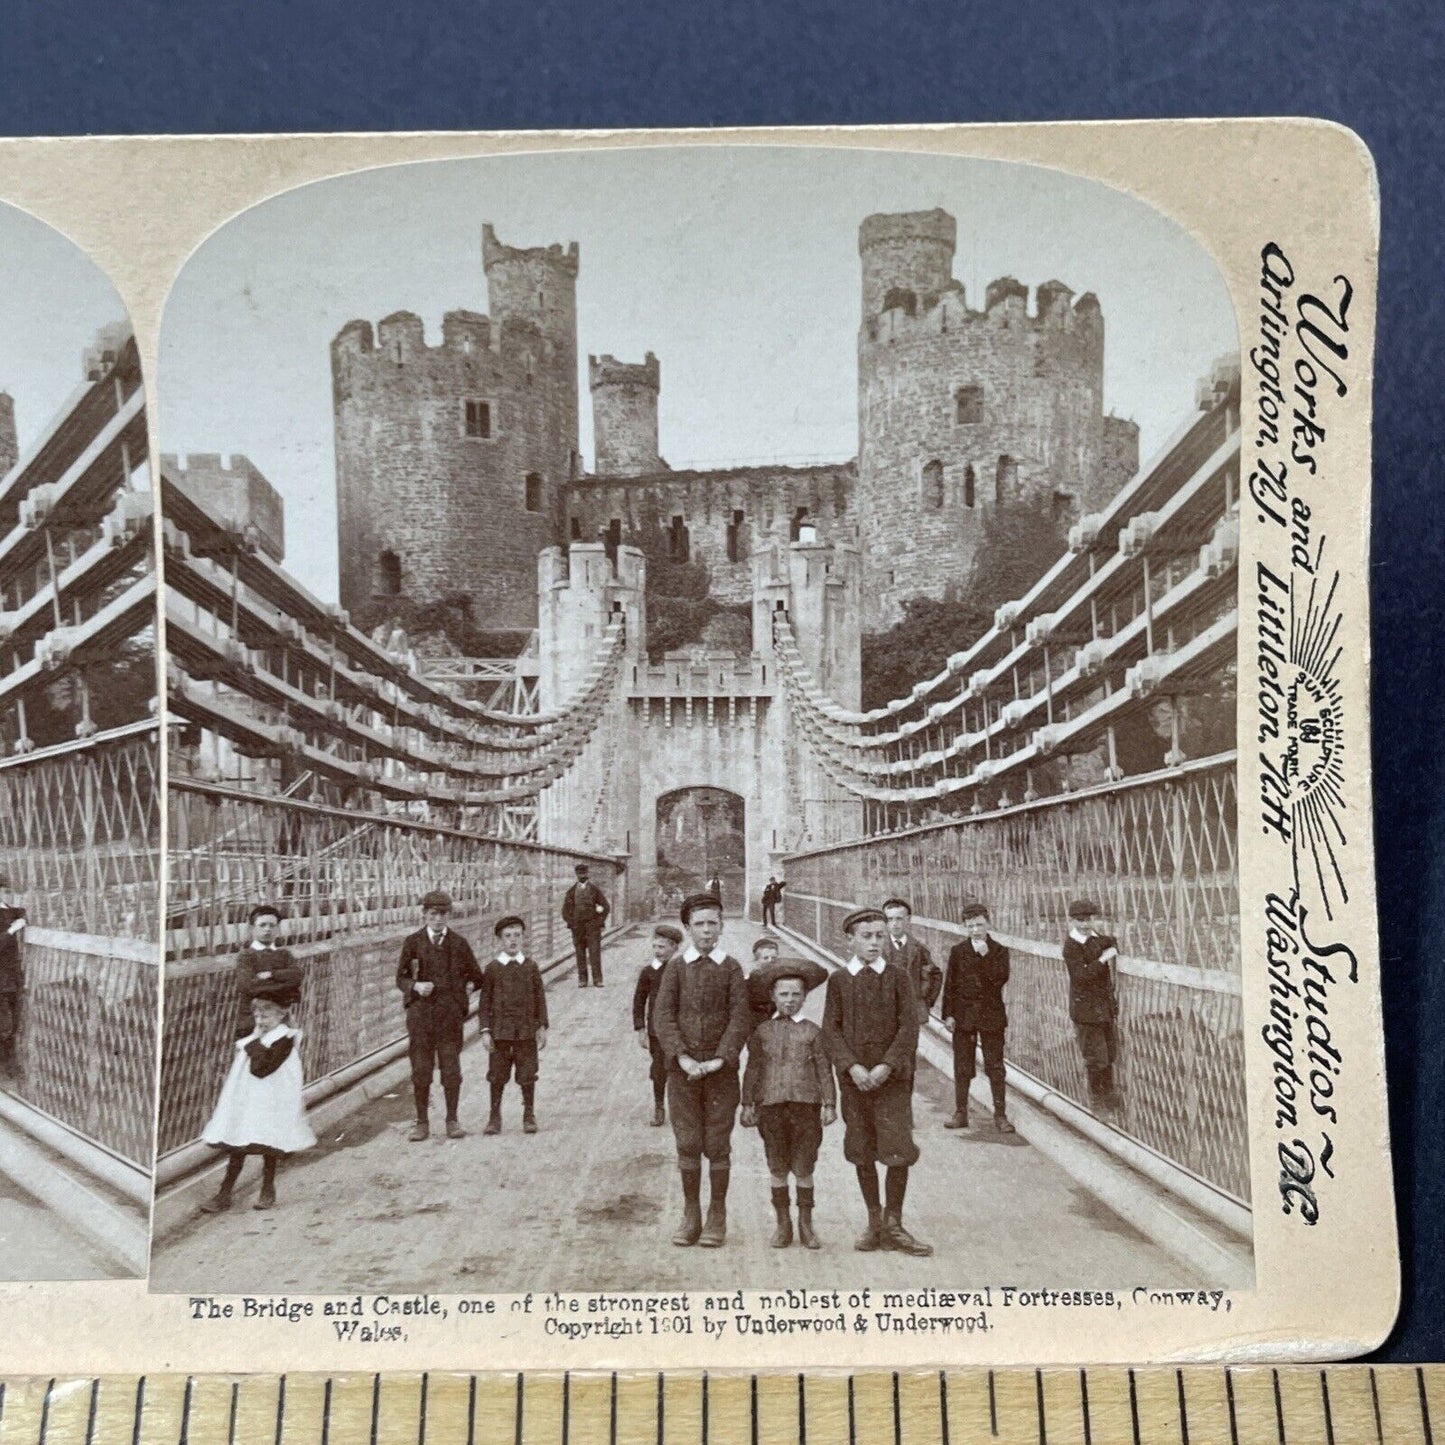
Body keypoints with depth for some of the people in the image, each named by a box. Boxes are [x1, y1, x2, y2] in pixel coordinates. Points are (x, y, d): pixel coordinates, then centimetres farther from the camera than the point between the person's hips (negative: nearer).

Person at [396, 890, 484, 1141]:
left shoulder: (459, 943, 5)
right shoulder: (412, 942, 3)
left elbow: (477, 978, 13)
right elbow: (401, 978, 4)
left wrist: (461, 986, -1)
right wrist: (416, 986, -14)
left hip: (450, 1013, 0)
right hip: (420, 1013, 0)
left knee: (451, 1070, 2)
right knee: (420, 1071, 4)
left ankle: (452, 1121, 16)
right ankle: (422, 1122, 16)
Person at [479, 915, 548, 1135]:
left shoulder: (531, 966, 3)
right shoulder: (492, 968, 0)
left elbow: (540, 998, 6)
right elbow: (484, 1002, 1)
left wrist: (542, 1027, 1)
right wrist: (485, 1031, -6)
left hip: (527, 1031, 1)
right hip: (500, 1031, 0)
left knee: (527, 1075, 5)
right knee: (497, 1076, 5)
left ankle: (529, 1116, 18)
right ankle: (495, 1117, 17)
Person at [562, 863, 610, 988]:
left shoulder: (595, 889, 5)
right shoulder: (571, 891, 9)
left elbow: (606, 906, 6)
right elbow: (565, 909, 13)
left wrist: (599, 921, -2)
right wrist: (570, 922, 0)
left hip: (592, 926, -2)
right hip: (577, 926, 2)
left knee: (595, 952, -5)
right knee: (580, 953, 2)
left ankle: (597, 979, -3)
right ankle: (582, 979, 8)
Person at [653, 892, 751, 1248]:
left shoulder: (731, 968, 2)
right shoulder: (676, 967, 4)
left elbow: (740, 1018, -5)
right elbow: (663, 1014, -4)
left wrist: (720, 1059, -15)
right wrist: (682, 1057, -15)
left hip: (721, 1069, -1)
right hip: (683, 1069, 1)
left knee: (718, 1145, 4)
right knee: (687, 1144, 5)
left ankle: (717, 1217, 17)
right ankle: (690, 1216, 18)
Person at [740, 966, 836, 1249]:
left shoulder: (812, 1031, 5)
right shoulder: (762, 1032, 7)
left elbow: (824, 1069, 5)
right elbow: (752, 1069, 8)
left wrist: (829, 1104, -1)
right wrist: (748, 1104, 3)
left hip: (806, 1105, -1)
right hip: (771, 1106, 1)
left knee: (803, 1169, 3)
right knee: (777, 1169, 6)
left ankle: (806, 1226, 17)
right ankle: (783, 1225, 19)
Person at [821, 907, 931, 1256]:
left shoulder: (897, 977, 2)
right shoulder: (839, 980, 3)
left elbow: (908, 1027, -3)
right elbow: (831, 1029, 1)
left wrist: (887, 1066, -14)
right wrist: (852, 1066, -13)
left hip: (892, 1077, -1)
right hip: (853, 1078, 1)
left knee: (898, 1151, -6)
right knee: (862, 1153, 7)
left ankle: (893, 1224, 10)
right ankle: (874, 1221, 22)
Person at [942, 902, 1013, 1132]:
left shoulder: (999, 951, 0)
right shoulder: (957, 951, 4)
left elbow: (1001, 978, -16)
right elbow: (950, 985, 4)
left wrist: (985, 955, -20)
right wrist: (948, 1014, -3)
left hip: (991, 1016, -1)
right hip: (963, 1016, 2)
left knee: (995, 1067, 1)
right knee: (962, 1067, 7)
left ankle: (1000, 1115, 8)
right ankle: (960, 1113, 15)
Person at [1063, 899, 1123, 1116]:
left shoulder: (1100, 939, 4)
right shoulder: (1071, 946, -16)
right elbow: (1081, 974, -25)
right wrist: (1102, 959, -24)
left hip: (1107, 1005, 6)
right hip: (1086, 1008, -6)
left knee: (1110, 1053, 15)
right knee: (1095, 1056, 1)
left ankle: (1108, 1092, 31)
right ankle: (1096, 1096, 19)